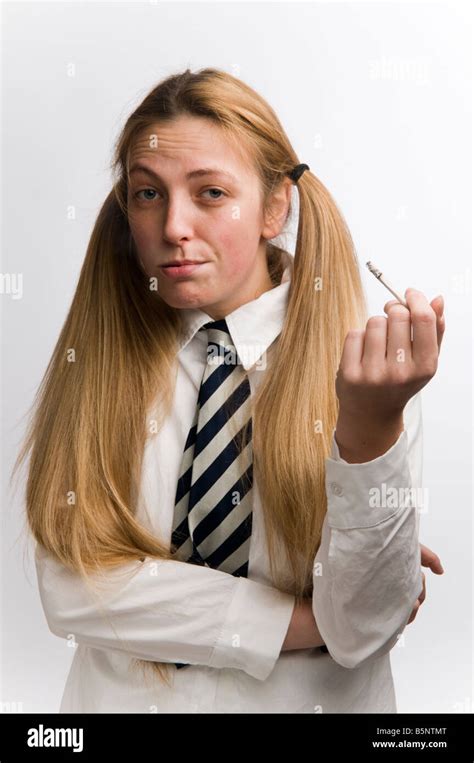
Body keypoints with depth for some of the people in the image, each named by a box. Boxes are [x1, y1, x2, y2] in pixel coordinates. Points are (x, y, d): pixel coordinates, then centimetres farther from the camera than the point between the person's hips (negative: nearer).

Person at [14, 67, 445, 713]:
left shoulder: (366, 363, -6)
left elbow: (364, 630, -12)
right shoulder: (95, 354, -2)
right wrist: (301, 619, -10)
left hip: (309, 699, -1)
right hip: (127, 693, 2)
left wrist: (373, 424, -26)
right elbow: (69, 587, -8)